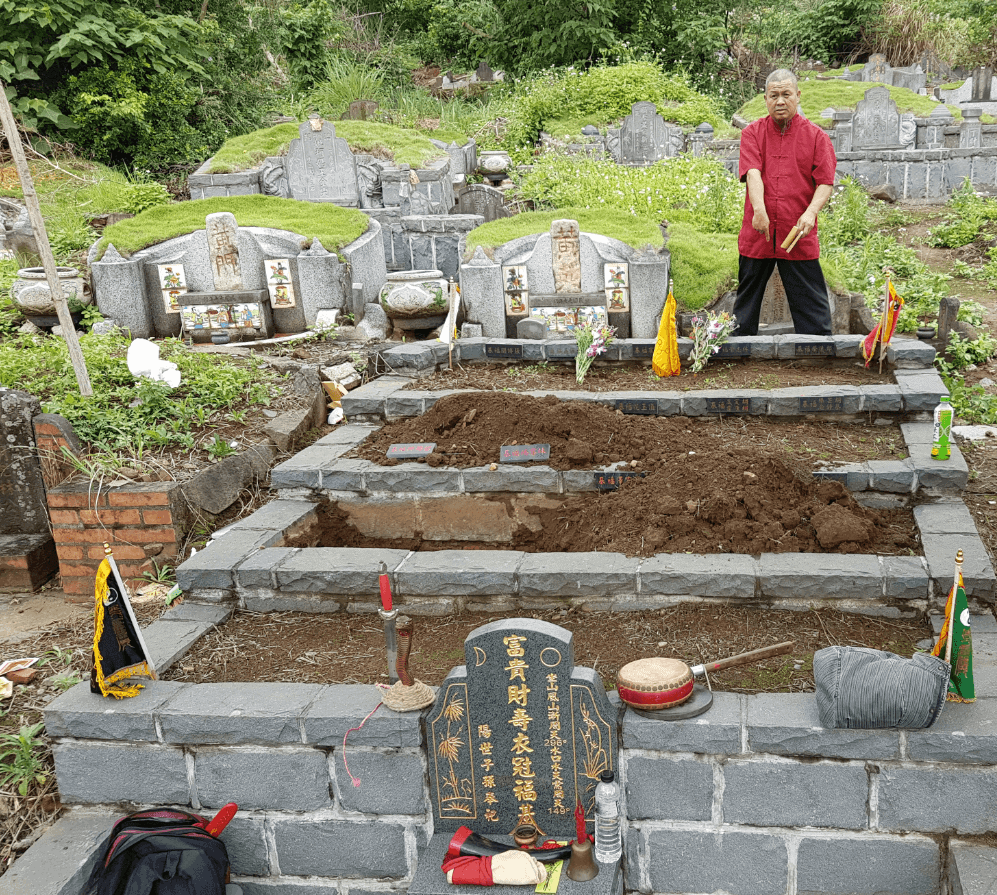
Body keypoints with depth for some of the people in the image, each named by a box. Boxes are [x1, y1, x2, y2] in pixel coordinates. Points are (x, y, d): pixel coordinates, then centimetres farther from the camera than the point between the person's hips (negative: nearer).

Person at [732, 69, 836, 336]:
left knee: (811, 307, 1)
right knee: (746, 304, 10)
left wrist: (811, 212, -19)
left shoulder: (816, 136, 5)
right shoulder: (752, 133, 6)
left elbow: (825, 183, 0)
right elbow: (752, 173, -9)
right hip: (757, 234, 1)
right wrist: (759, 209, -26)